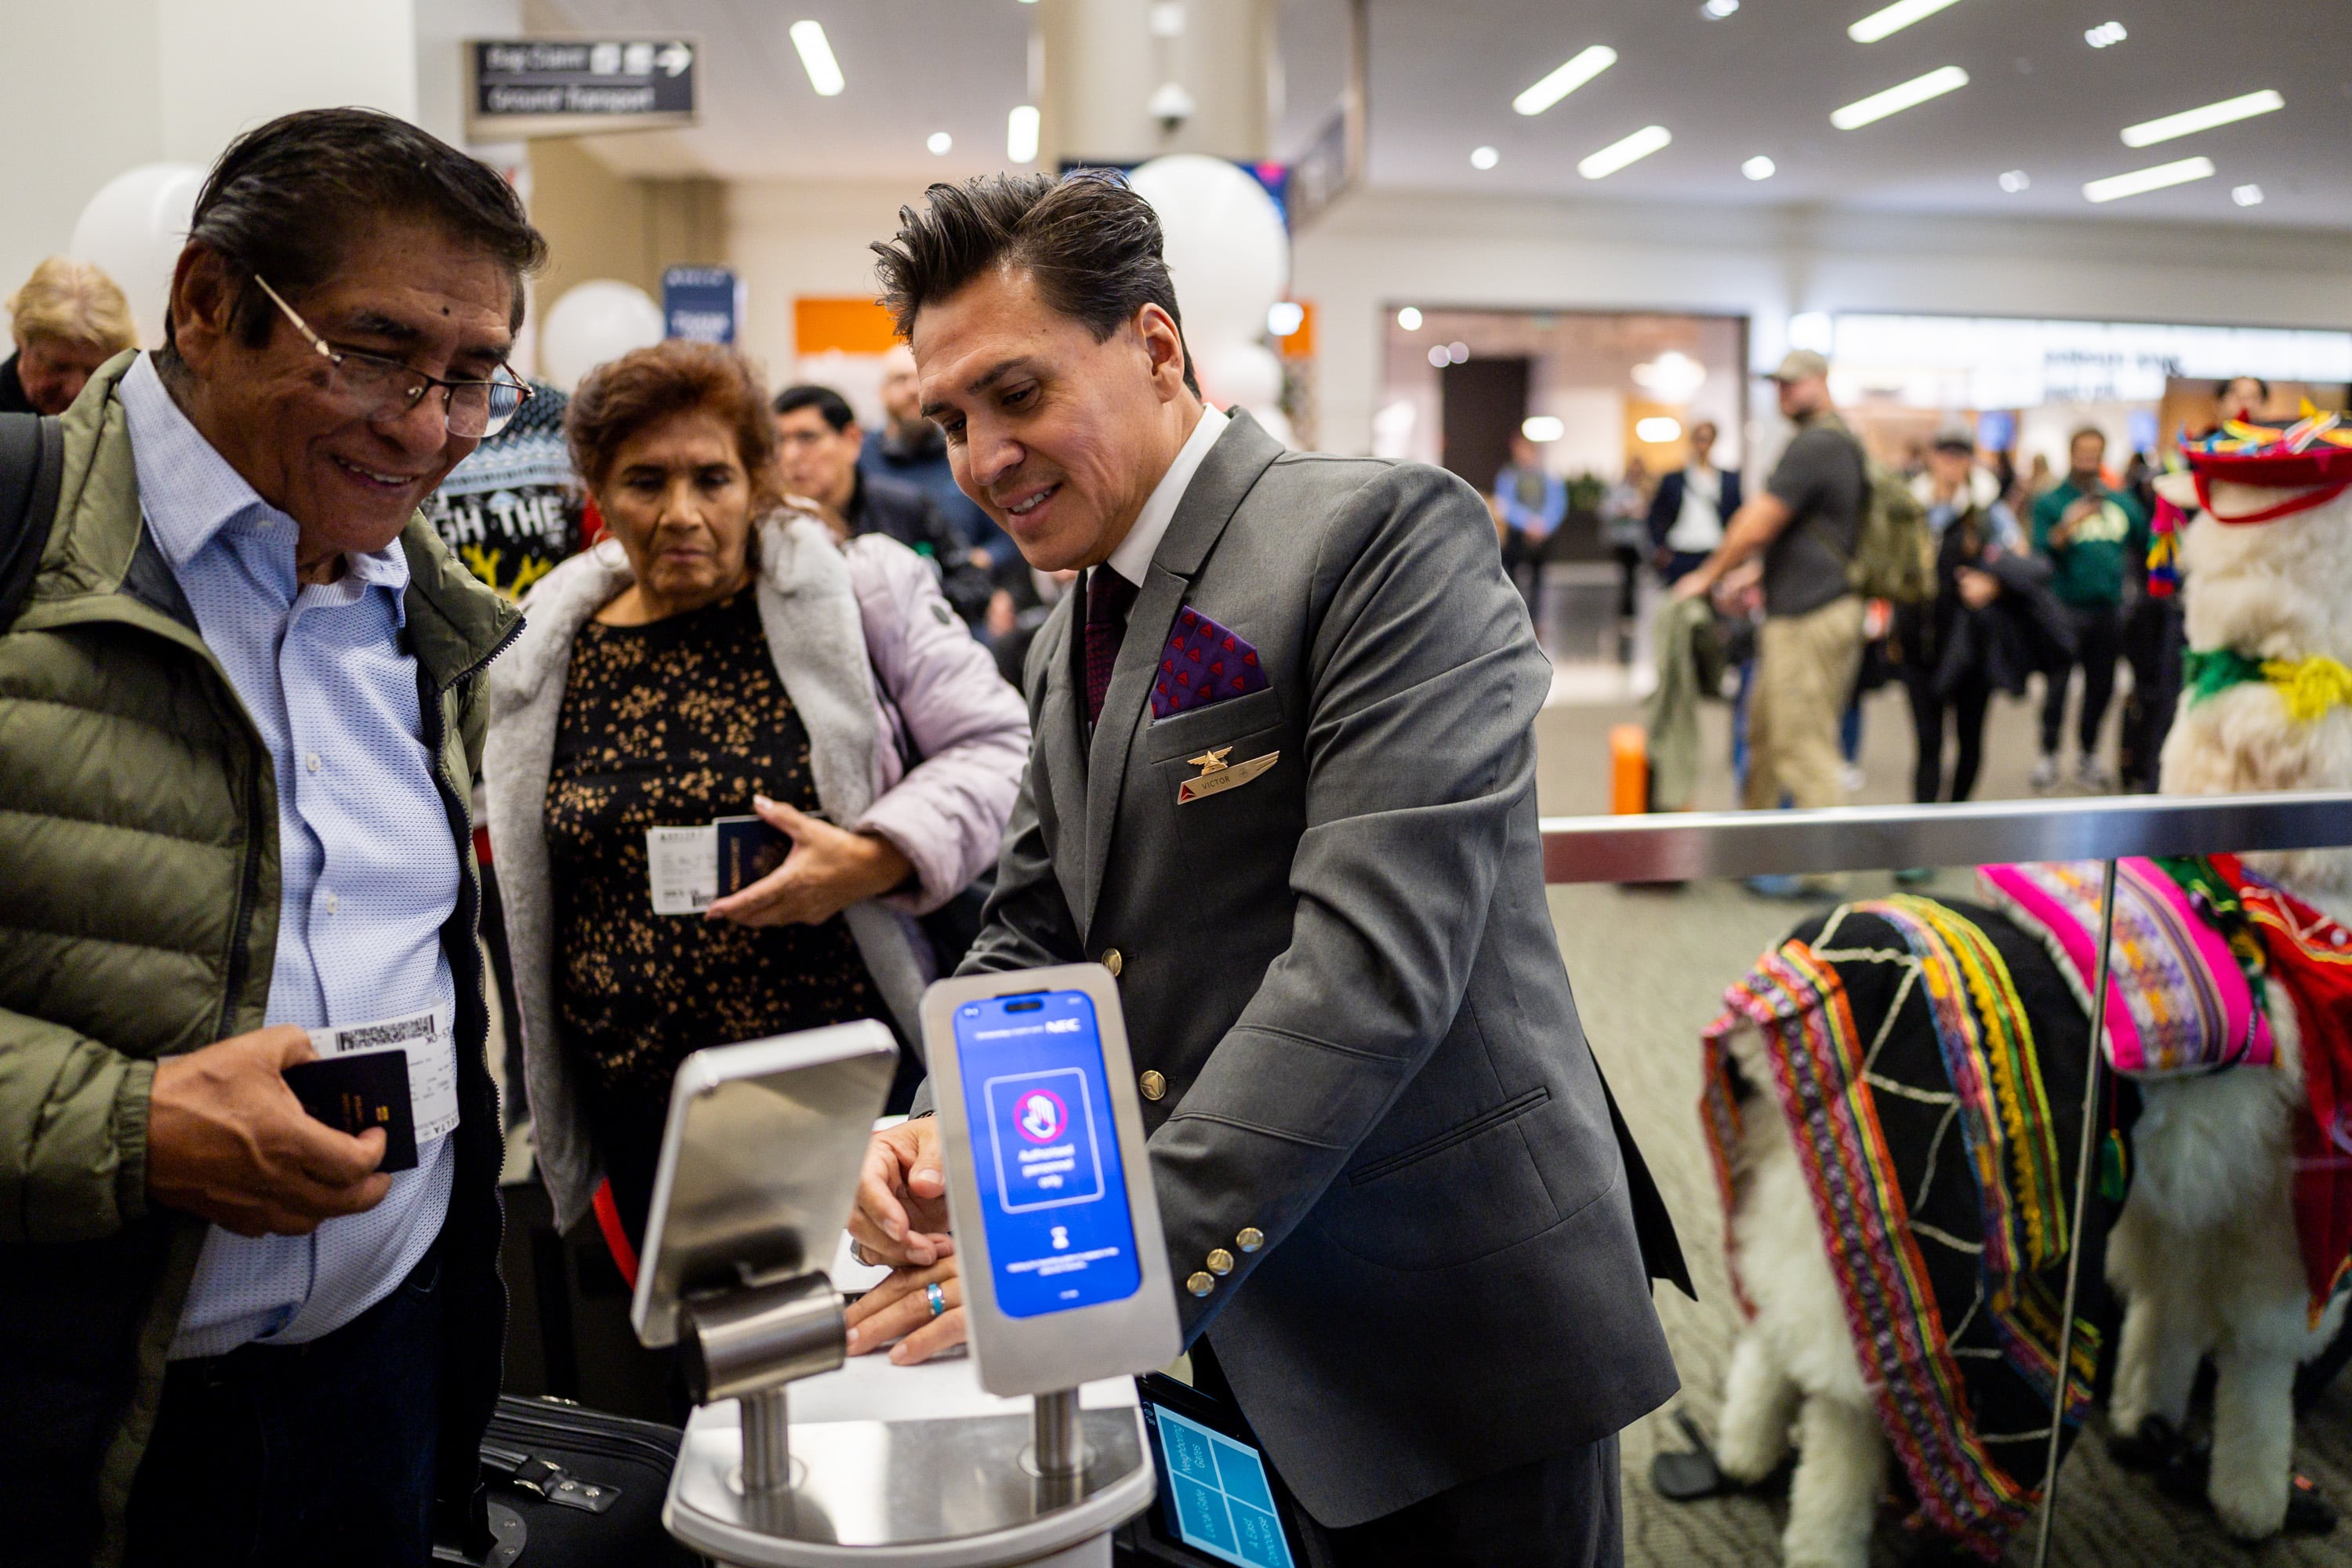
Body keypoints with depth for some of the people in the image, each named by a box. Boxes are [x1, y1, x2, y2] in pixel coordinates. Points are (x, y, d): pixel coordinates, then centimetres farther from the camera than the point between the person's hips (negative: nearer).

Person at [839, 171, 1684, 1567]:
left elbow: (1374, 952, -25)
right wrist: (950, 1124, -6)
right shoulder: (1075, 636, 11)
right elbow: (1035, 927, 13)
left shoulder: (1386, 535, -16)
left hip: (1453, 1322, -6)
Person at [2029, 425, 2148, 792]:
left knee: (2101, 686, 9)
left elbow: (2146, 547, 17)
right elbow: (2041, 551, -10)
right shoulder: (2051, 501, 0)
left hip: (2108, 609, 4)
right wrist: (2067, 529, -25)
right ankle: (2048, 755, 7)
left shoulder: (2122, 503, 13)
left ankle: (2089, 756, 20)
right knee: (2058, 684, -3)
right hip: (2066, 608, -4)